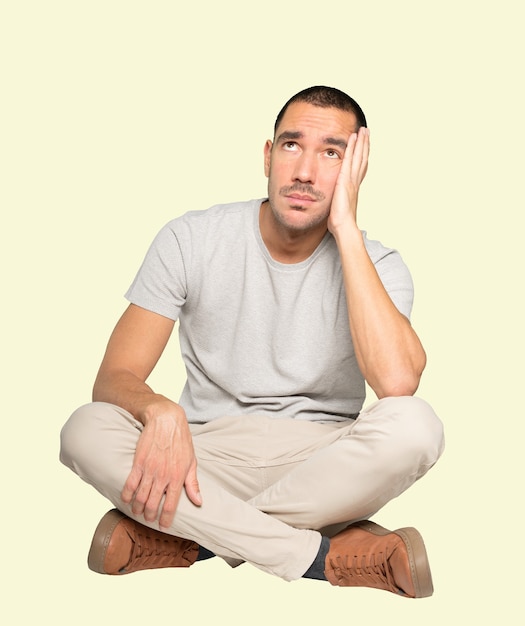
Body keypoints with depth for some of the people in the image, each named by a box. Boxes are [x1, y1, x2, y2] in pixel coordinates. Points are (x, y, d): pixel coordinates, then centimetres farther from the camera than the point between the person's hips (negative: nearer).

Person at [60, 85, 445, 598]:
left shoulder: (375, 266, -7)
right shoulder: (190, 240, -5)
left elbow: (396, 381, -28)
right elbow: (114, 377, -8)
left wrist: (346, 229, -23)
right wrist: (160, 412, -34)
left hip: (322, 464, 0)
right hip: (209, 456, 1)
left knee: (414, 426, -31)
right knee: (85, 431, -27)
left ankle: (180, 540, -22)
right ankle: (323, 556, -25)